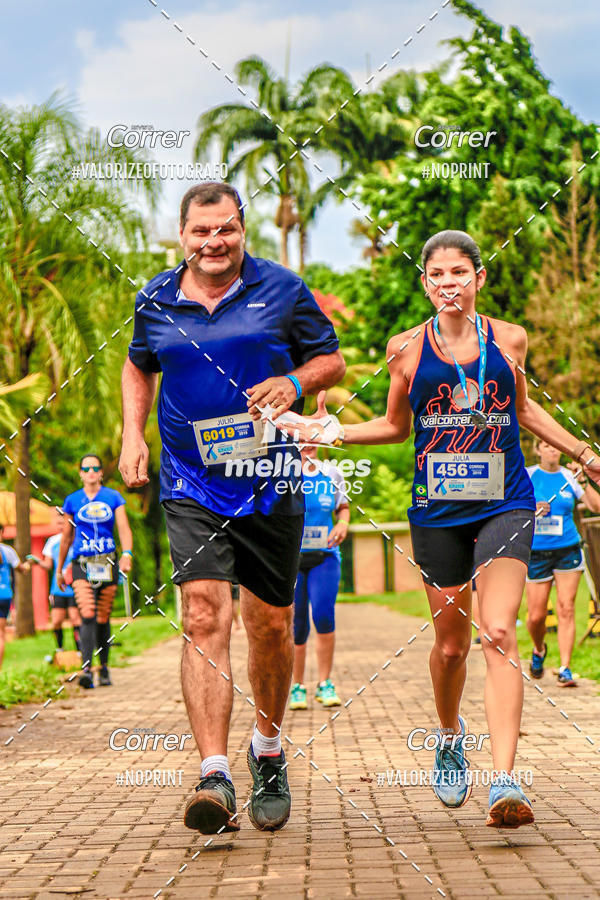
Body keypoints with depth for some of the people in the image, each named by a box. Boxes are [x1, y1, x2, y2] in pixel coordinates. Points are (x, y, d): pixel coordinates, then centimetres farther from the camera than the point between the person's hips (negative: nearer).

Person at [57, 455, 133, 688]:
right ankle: (86, 669, -25)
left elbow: (124, 529, -2)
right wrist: (59, 570, 20)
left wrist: (127, 554, -20)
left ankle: (104, 668, 19)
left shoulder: (113, 498, 6)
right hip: (82, 564, -1)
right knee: (87, 616, -17)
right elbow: (66, 537, 16)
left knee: (103, 619, 5)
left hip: (107, 563, 1)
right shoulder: (73, 501, 8)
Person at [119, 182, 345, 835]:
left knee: (270, 625, 8)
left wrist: (293, 382, -13)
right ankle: (214, 777, -22)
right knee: (204, 616, -16)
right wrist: (133, 436, 9)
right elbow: (139, 367, 23)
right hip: (191, 487, 0)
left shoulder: (282, 290, 0)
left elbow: (331, 360, 8)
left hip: (270, 484, 0)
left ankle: (267, 750, 34)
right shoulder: (156, 299, 5)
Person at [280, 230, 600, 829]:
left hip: (505, 505, -1)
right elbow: (397, 426, 14)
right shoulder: (407, 348, 1)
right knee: (451, 643, 9)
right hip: (437, 510, 1)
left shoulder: (509, 340, 3)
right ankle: (450, 737, 40)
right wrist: (333, 431, 1)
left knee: (498, 632, -18)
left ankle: (505, 781, -23)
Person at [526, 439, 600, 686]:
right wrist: (531, 510, -15)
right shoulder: (526, 476, 2)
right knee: (536, 615, 1)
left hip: (568, 550, 1)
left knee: (566, 610, -6)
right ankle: (539, 650, 32)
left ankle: (565, 669, -2)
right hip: (537, 552, 0)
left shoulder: (569, 476, 4)